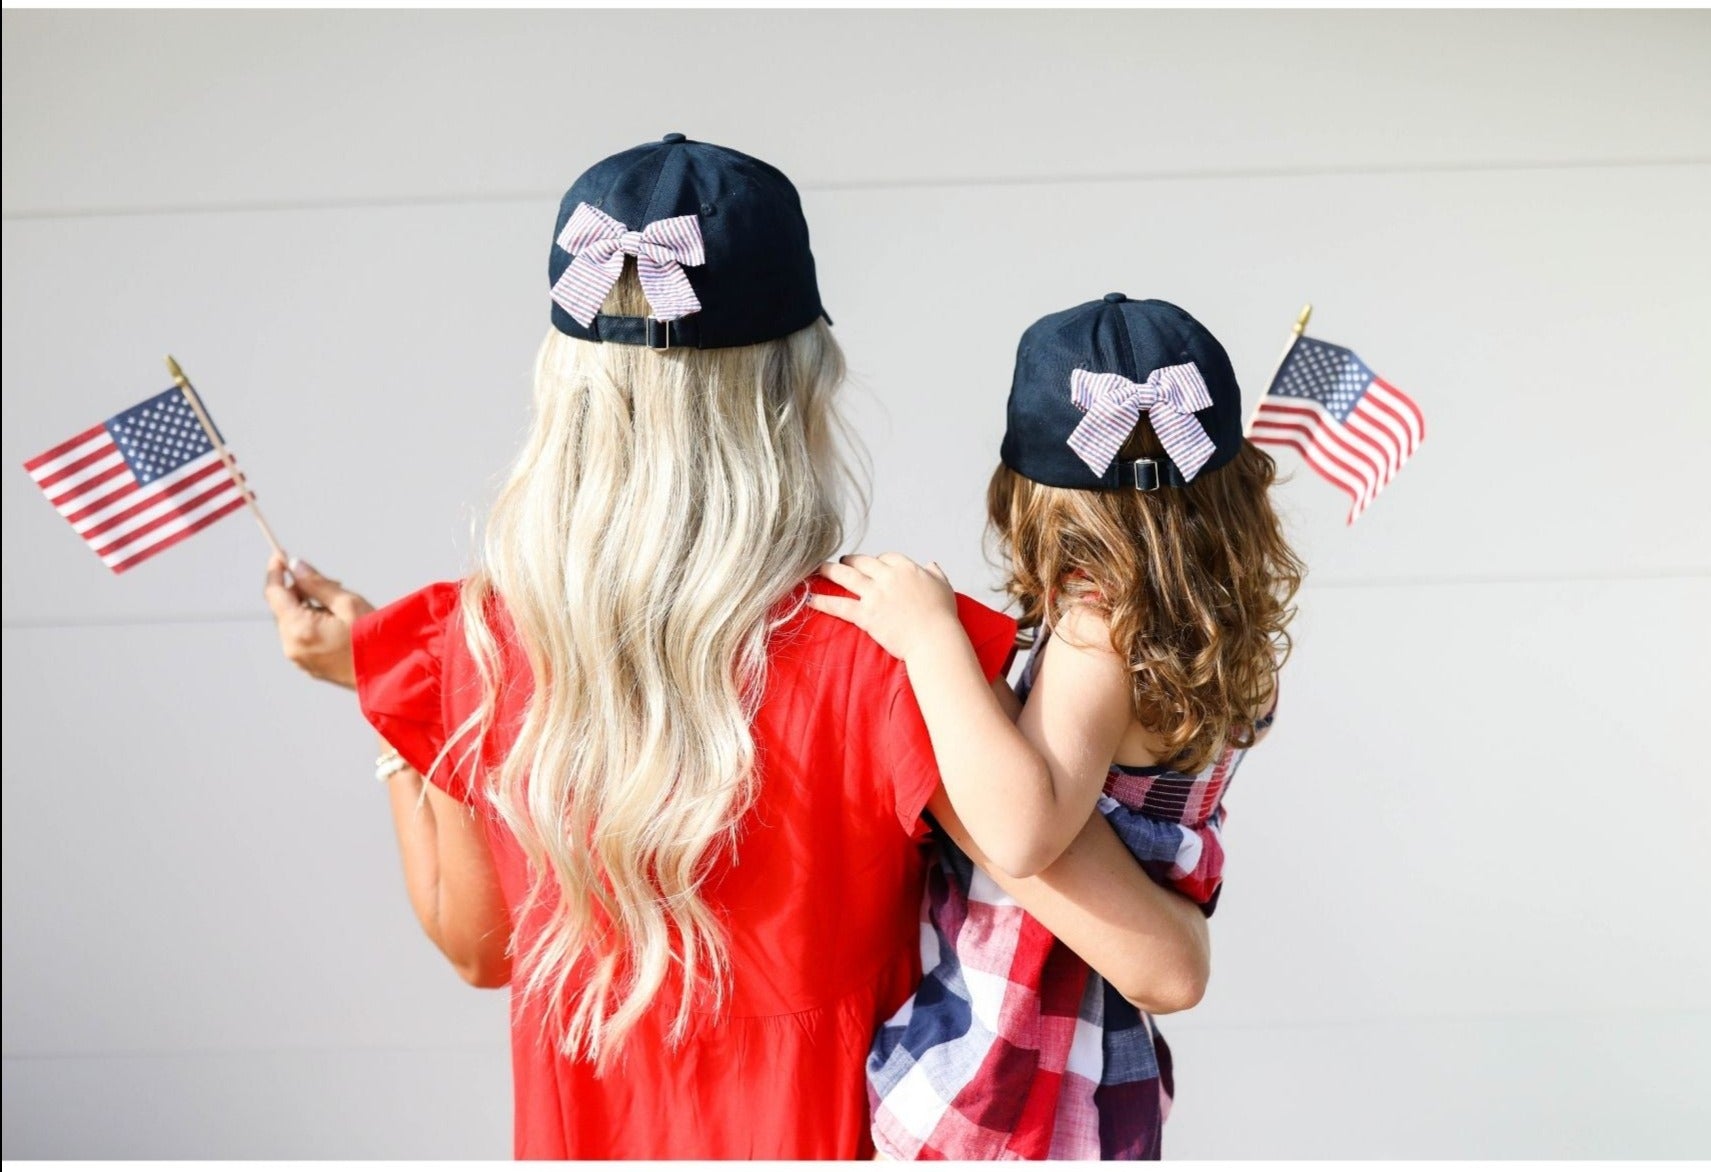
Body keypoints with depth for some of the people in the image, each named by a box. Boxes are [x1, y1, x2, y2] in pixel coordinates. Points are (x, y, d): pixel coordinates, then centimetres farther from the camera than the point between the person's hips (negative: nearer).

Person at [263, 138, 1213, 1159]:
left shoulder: (484, 640, -17)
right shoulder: (886, 655, -29)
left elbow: (476, 946, 0)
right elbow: (1162, 971, -27)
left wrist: (378, 683, 6)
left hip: (581, 1136, 3)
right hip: (823, 1135, -3)